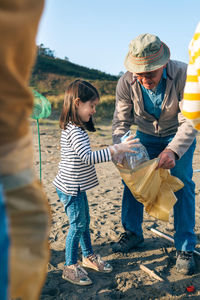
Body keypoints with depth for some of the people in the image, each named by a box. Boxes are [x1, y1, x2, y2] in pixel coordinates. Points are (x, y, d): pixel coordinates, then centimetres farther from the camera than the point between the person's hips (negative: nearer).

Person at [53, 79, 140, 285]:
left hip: (77, 187, 10)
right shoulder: (74, 131, -24)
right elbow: (88, 157, -33)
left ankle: (88, 256, 36)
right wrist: (116, 149, -33)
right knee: (77, 225, 1)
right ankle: (70, 267, 16)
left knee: (84, 222, 20)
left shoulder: (75, 128, 9)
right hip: (70, 189, -10)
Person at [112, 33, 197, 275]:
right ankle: (133, 233, 20)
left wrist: (173, 150, -48)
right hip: (147, 136, 3)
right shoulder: (126, 83, -23)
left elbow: (189, 122, -31)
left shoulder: (183, 74, -31)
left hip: (178, 136, -2)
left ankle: (185, 248, 3)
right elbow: (121, 121, -14)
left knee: (183, 186, -10)